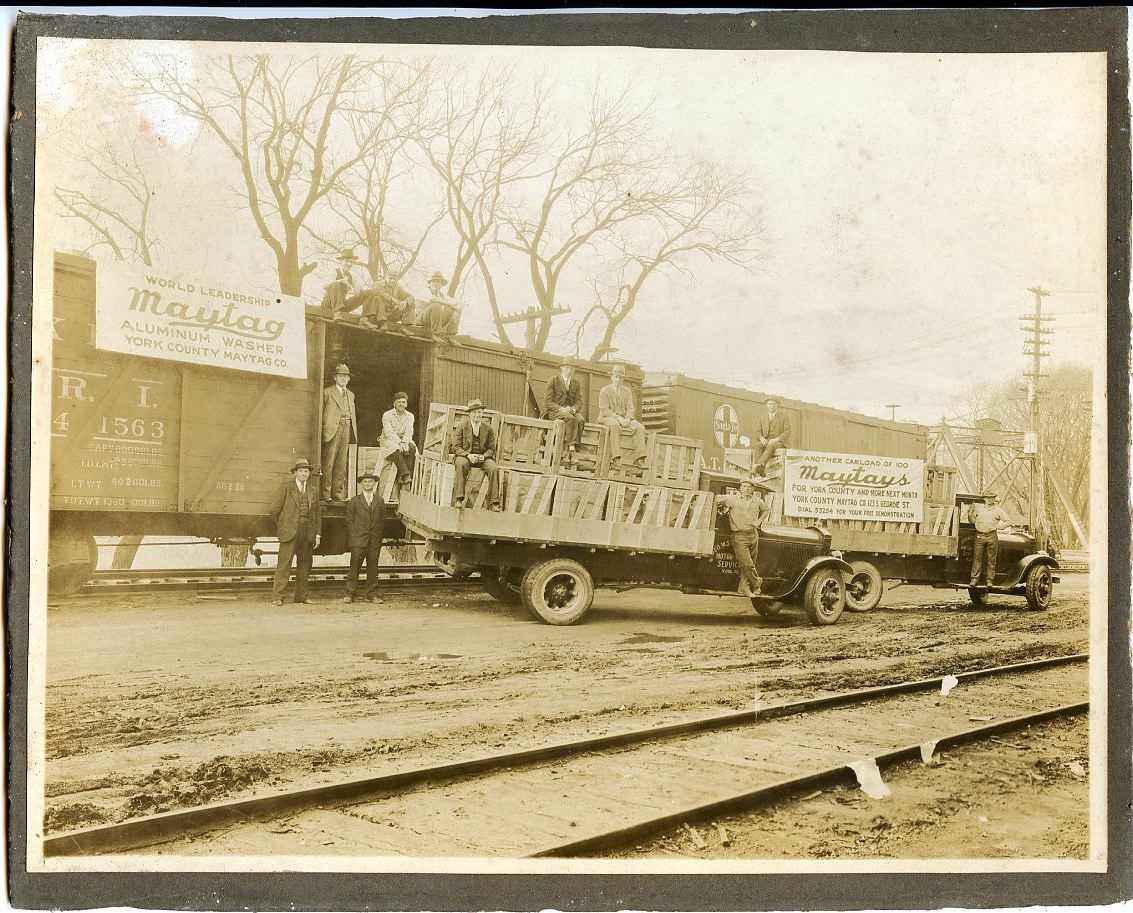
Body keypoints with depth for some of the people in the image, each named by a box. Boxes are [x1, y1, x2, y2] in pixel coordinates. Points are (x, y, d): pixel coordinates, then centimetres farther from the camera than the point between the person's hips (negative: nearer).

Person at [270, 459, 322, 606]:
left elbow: (317, 514, 17)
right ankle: (277, 597, -7)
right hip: (289, 533, -5)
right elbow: (275, 509, 2)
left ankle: (301, 596, 17)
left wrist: (317, 534, 11)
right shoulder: (286, 488, 1)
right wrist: (282, 526, 7)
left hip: (307, 534, 5)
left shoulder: (312, 491, 14)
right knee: (284, 564, -8)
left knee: (304, 565, 8)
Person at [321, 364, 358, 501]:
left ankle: (339, 493, 10)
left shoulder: (350, 394, 21)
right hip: (332, 429, -6)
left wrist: (354, 432, 12)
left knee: (342, 464, 6)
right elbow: (321, 413, -1)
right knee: (328, 462, -6)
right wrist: (324, 430, -10)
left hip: (347, 429, 6)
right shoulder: (327, 392, 3)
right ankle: (325, 493, -4)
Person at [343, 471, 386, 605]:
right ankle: (350, 593, 2)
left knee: (373, 568, 4)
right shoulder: (355, 500, 6)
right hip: (358, 539, -2)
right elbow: (349, 519, 5)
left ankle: (371, 594, 10)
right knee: (355, 566, -4)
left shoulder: (380, 501, 12)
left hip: (374, 540, 2)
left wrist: (378, 534, 7)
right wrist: (352, 536, -2)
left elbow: (382, 520, 15)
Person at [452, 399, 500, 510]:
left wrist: (484, 456, -14)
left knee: (493, 468, -28)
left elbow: (491, 448, 9)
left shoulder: (488, 428, 6)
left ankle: (493, 503, -25)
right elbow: (455, 447, -1)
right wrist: (468, 455, -18)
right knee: (461, 465, -36)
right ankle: (458, 500, -37)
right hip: (465, 456, -1)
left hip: (483, 457, 2)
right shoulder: (462, 427, 2)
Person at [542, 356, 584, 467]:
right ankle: (570, 448, -37)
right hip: (553, 411, -4)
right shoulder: (553, 380, 0)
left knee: (581, 419, -30)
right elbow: (548, 401, -6)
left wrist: (573, 409, -16)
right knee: (570, 419, -35)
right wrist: (561, 409, -22)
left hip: (570, 410, 4)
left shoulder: (576, 383, 14)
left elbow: (579, 402, 8)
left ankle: (572, 449, -35)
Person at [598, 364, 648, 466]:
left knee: (640, 427, -21)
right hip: (608, 417, -5)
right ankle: (616, 457, -45)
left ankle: (639, 457, -28)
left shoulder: (627, 391, 17)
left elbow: (630, 409, 9)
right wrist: (617, 417, -20)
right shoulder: (604, 391, 3)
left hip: (624, 418, 5)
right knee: (615, 425, -40)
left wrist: (627, 419, -13)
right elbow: (604, 410, -7)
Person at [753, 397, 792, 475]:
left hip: (780, 442, -4)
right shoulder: (762, 417, 18)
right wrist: (762, 438, -9)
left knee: (771, 446, -38)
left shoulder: (784, 416, 5)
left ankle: (760, 465, -58)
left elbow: (788, 432, -3)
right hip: (766, 441, 4)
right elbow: (759, 431, 15)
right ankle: (761, 471, -46)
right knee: (758, 446, -31)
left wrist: (776, 439, -18)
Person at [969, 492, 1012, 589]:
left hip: (992, 536, 0)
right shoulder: (978, 507, 11)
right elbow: (972, 521, 13)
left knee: (991, 560, 1)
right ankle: (974, 579, -3)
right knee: (977, 558, -4)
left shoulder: (998, 510, 9)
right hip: (979, 536, 0)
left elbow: (1008, 521, 12)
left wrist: (999, 526, -1)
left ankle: (989, 581, 5)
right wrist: (970, 513, -4)